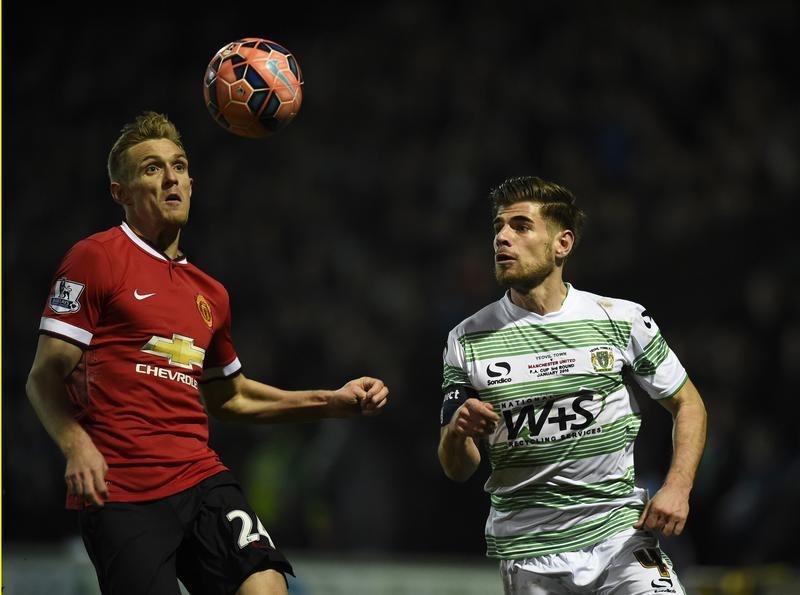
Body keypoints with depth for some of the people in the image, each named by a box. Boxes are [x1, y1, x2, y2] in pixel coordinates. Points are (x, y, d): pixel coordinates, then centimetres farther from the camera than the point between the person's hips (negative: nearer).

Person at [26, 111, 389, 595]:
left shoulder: (210, 294, 18)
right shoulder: (95, 258, -1)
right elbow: (45, 378, -4)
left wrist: (334, 402, 24)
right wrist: (76, 443, -22)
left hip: (203, 479, 5)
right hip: (121, 494, -5)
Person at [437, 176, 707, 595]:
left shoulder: (623, 320, 0)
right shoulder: (466, 340, 1)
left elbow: (688, 405, 10)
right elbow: (457, 471, 5)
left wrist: (677, 488, -5)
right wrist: (457, 431, -18)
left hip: (619, 531, -1)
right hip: (527, 554, 1)